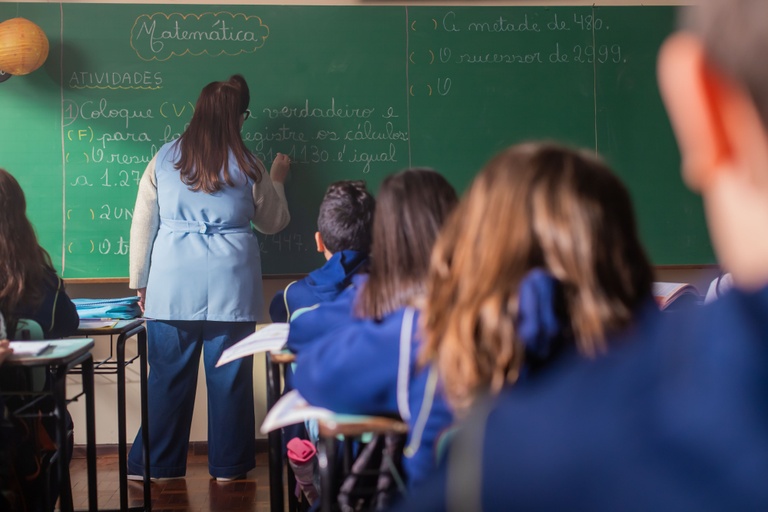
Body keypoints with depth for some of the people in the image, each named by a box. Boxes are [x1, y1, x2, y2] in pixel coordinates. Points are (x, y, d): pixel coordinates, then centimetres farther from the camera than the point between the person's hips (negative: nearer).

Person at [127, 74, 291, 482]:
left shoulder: (165, 158, 3)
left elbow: (143, 224, 6)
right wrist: (277, 181, 30)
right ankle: (227, 465, 18)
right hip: (229, 284, -1)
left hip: (172, 284, 1)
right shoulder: (245, 165, 0)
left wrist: (140, 281, 14)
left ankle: (156, 465, 19)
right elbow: (273, 222, 13)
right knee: (229, 375, 8)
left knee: (168, 375, 9)